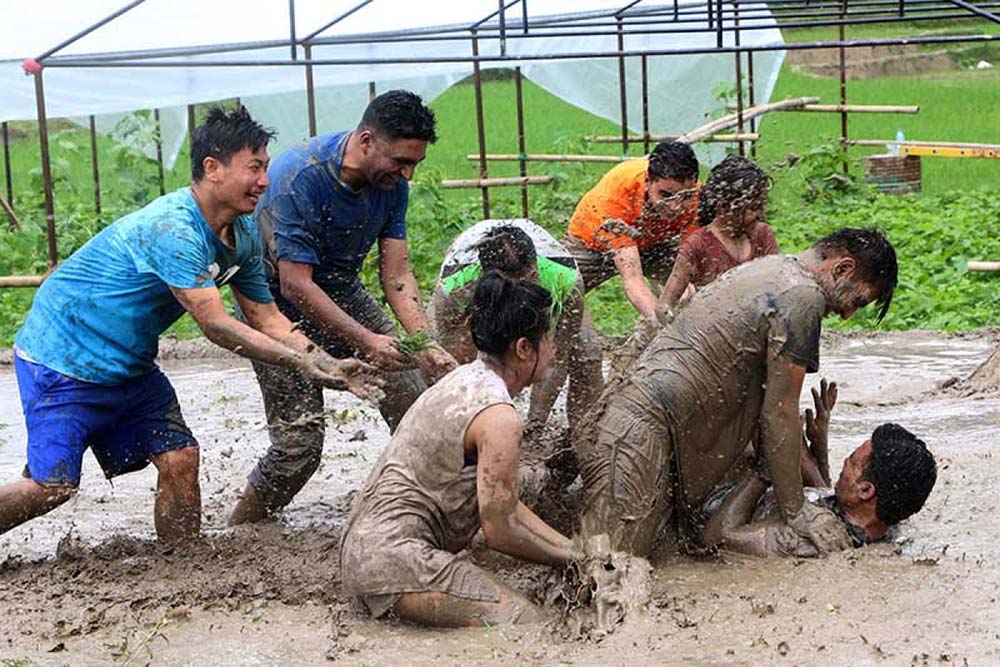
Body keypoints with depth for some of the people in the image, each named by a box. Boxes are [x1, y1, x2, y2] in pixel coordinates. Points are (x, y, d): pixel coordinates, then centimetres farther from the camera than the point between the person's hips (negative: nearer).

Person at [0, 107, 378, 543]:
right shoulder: (172, 229, -30)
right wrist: (302, 363, -30)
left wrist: (329, 366, -10)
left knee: (179, 458, -3)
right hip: (61, 358, -9)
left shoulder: (243, 235, 1)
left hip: (128, 366, 9)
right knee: (53, 486, -12)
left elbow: (266, 318, 4)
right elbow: (216, 326, -31)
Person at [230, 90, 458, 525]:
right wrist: (366, 341, -35)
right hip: (278, 305, -6)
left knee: (412, 400, -5)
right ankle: (238, 533, 6)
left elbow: (396, 274, -8)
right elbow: (295, 284, -30)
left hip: (341, 293, 6)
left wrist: (426, 344, -22)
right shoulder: (300, 176, -30)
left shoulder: (392, 183, -10)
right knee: (300, 442, -14)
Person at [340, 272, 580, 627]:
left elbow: (500, 504, 21)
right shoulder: (499, 418, -15)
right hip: (395, 554, -10)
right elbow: (499, 533, -12)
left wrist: (567, 546, 17)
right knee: (523, 619, -18)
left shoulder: (466, 378, 16)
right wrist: (565, 558, 4)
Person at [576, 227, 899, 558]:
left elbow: (761, 402, 28)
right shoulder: (803, 296, -9)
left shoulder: (770, 267, 22)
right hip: (646, 429, -11)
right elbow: (779, 414, -7)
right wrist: (795, 512, 2)